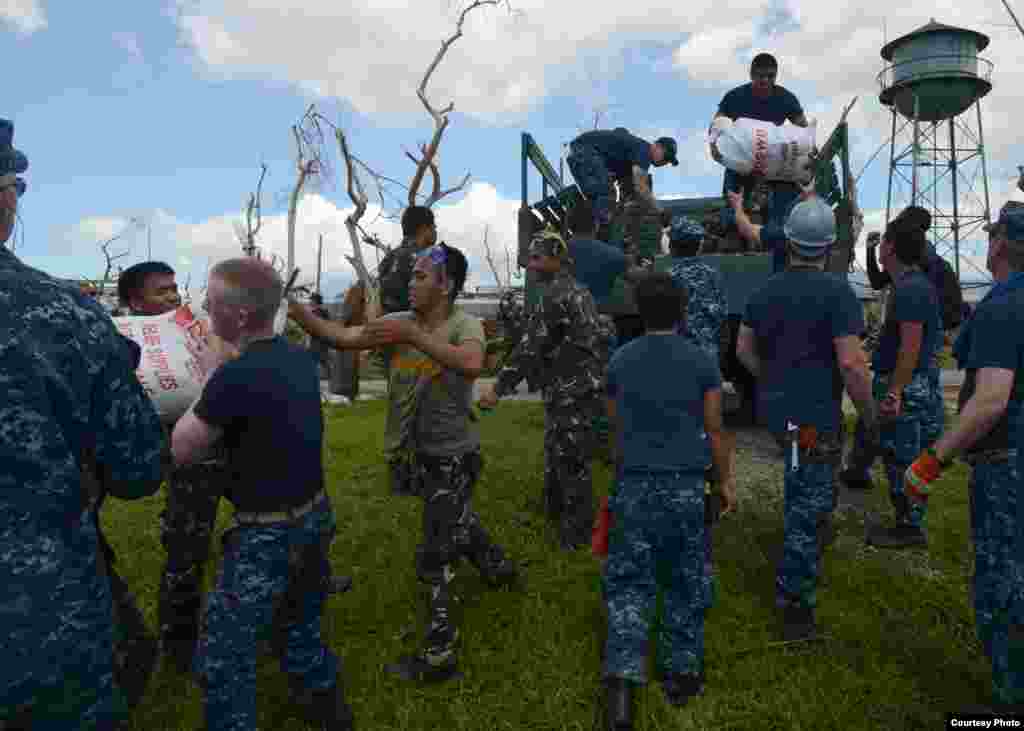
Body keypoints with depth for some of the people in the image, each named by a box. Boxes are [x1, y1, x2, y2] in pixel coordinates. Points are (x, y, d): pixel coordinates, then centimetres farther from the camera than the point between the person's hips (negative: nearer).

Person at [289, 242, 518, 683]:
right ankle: (498, 568, 58)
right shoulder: (398, 322, -3)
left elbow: (472, 364, -40)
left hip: (453, 456, -7)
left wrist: (414, 335, -39)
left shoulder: (464, 324, -18)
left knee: (434, 560, -1)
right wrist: (294, 311, -21)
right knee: (458, 521, 29)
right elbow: (344, 337, -12)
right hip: (418, 453, 7)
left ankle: (438, 656, 15)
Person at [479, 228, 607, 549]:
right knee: (556, 452, 22)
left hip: (571, 391, -10)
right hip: (583, 385, 10)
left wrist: (498, 387, -22)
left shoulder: (556, 294, -17)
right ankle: (554, 508, 39)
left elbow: (531, 346, -23)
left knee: (569, 460, 0)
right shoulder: (578, 290, 14)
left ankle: (577, 531, 12)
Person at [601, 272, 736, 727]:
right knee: (686, 582, 15)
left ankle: (623, 677, -5)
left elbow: (615, 425, 9)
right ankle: (682, 672, 25)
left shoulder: (620, 361, 3)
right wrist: (726, 480, 14)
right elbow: (714, 430, 2)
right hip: (686, 485, 0)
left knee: (629, 583, 6)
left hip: (634, 484, 1)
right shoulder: (701, 362, -2)